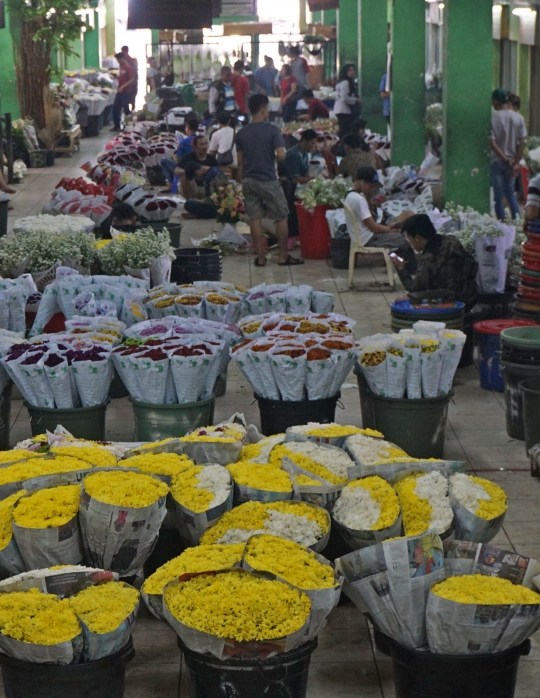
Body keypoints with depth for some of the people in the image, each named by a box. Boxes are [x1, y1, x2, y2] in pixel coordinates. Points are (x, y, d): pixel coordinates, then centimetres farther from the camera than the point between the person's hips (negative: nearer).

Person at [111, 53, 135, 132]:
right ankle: (116, 126, 18)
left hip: (126, 92, -9)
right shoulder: (121, 67, 13)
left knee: (126, 109, -2)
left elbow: (132, 80, -19)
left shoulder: (128, 68, -14)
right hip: (119, 91, 9)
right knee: (115, 108, 10)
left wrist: (123, 87, -24)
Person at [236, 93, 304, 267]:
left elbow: (240, 161, 6)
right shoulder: (272, 130, -10)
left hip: (249, 180, 4)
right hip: (269, 181, -4)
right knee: (281, 218, 8)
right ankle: (283, 256, 11)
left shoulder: (241, 133, 3)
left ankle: (260, 257, 7)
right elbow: (281, 155, -18)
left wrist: (241, 181, 15)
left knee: (255, 219, 6)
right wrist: (272, 157, 5)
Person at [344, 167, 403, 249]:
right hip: (368, 240, -11)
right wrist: (389, 229, -3)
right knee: (401, 237, -15)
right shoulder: (359, 199, -21)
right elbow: (373, 227, -20)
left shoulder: (350, 196, 9)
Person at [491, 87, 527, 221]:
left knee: (498, 196, 6)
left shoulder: (493, 118, -12)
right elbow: (522, 142, -4)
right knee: (510, 193, 17)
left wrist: (506, 160, -12)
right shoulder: (519, 118, -2)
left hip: (497, 161, -4)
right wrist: (516, 162, -3)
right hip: (512, 162, 4)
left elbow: (492, 143, -16)